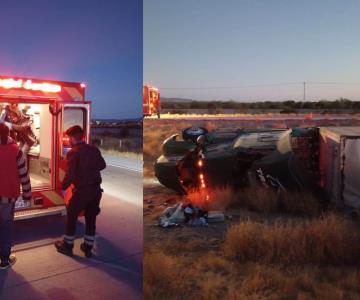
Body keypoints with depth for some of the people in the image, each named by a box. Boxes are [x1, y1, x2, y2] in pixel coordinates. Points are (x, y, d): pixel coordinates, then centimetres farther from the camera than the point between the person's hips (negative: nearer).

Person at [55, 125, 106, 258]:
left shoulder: (73, 152, -12)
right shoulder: (94, 149, 4)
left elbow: (70, 174, -15)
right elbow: (102, 165, 17)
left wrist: (64, 187, 0)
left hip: (82, 190, -5)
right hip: (96, 189, 5)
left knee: (71, 216, 14)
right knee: (91, 218, 16)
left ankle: (67, 245, 27)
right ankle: (88, 247, 26)